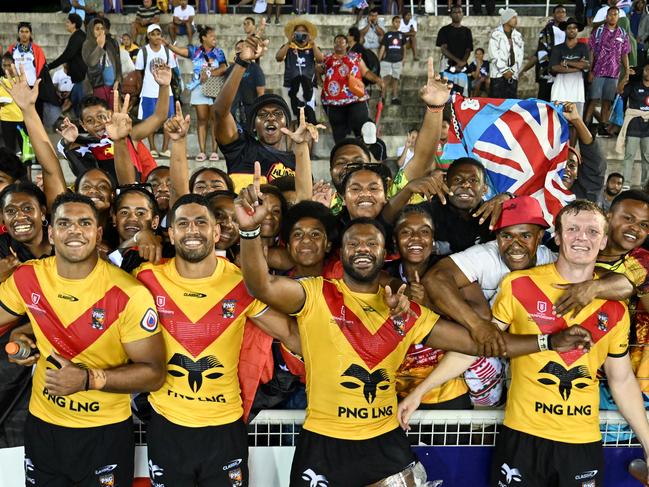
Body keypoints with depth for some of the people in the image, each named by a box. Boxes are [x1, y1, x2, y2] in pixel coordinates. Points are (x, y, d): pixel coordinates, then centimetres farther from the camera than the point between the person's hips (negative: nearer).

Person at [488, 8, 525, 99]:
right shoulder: (496, 34, -1)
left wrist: (512, 71, -4)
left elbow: (520, 56, 8)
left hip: (513, 75, 4)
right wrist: (505, 71, -10)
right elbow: (494, 55, -8)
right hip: (498, 74, -4)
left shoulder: (518, 36, 14)